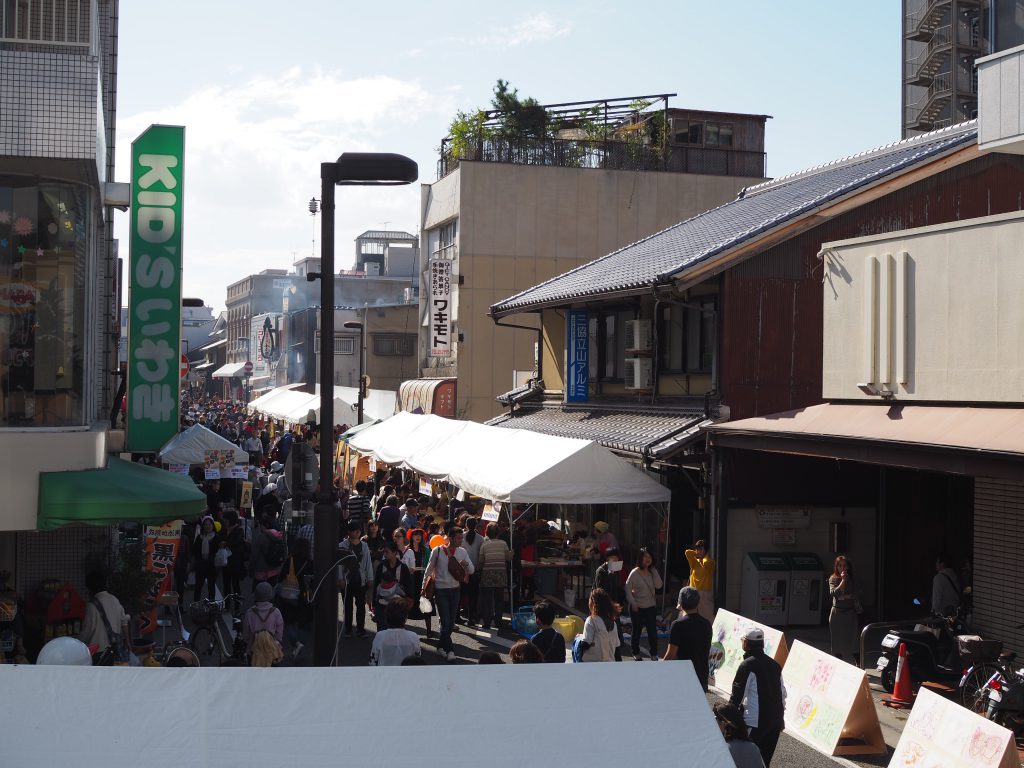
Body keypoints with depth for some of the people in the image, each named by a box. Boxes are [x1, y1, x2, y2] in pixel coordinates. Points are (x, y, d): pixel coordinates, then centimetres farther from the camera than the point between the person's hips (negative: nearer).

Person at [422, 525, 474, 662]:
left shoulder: (462, 552, 1)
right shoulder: (437, 551, -9)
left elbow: (471, 571, 4)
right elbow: (429, 570, 2)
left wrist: (466, 565, -18)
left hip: (455, 589, 4)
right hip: (440, 590, -4)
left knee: (451, 622, 9)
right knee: (445, 621, -10)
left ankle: (441, 645, 25)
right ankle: (449, 650, -6)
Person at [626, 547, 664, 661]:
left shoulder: (652, 572, 4)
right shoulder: (635, 573, -11)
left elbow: (659, 586, -7)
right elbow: (627, 588, -11)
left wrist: (654, 571, -10)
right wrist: (633, 604, -14)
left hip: (651, 607, 4)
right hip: (637, 608, -4)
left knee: (652, 631, 0)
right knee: (636, 631, 8)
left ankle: (654, 655, 10)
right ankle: (636, 654, 23)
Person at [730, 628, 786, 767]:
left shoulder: (747, 665, -12)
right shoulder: (774, 664, 11)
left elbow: (738, 694, -12)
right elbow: (782, 693, 17)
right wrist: (781, 719, 26)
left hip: (754, 723, -7)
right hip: (775, 722, 7)